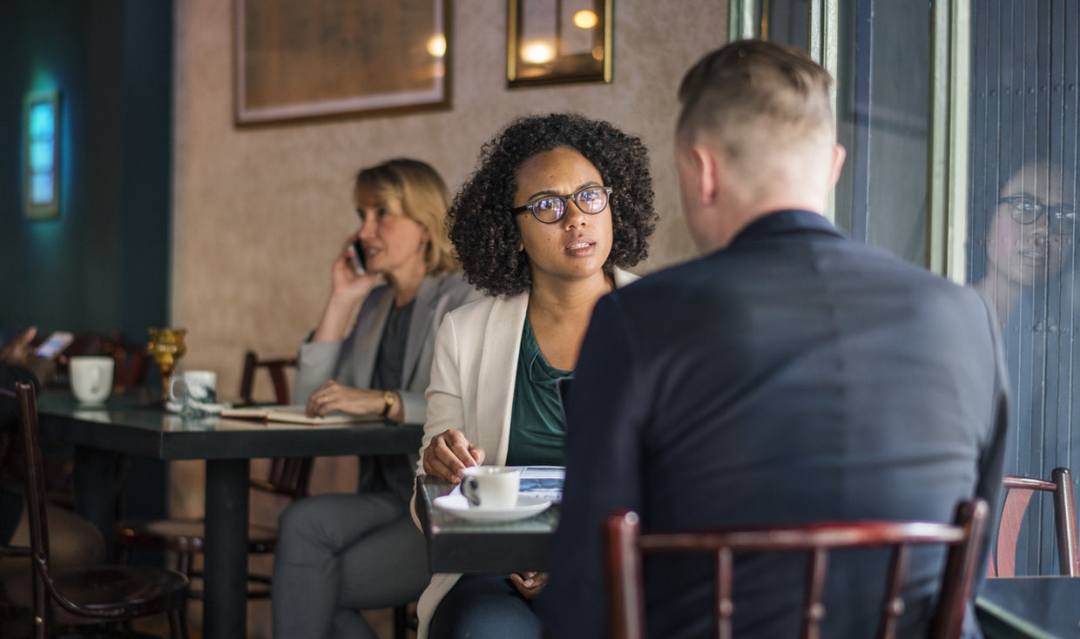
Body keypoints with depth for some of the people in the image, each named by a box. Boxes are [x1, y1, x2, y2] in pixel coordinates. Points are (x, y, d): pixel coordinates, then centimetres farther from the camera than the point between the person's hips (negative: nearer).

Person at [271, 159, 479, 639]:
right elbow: (311, 403, 10)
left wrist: (382, 401, -28)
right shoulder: (376, 304, 17)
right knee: (303, 523, -24)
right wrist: (340, 302, 6)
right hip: (390, 499, 6)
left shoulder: (463, 302, -7)